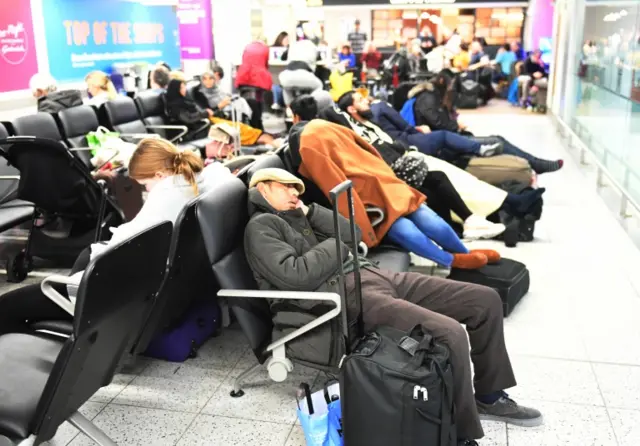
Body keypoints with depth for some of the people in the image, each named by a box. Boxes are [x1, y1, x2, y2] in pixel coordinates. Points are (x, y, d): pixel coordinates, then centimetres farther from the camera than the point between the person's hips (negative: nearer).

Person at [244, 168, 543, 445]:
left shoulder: (299, 216, 25)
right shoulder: (261, 226, 0)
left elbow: (353, 236, 15)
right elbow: (296, 276, -17)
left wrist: (310, 212, 8)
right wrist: (335, 246, -1)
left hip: (372, 274, 9)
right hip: (346, 294, -9)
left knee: (486, 300, 3)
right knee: (450, 333, -29)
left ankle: (489, 396, 19)